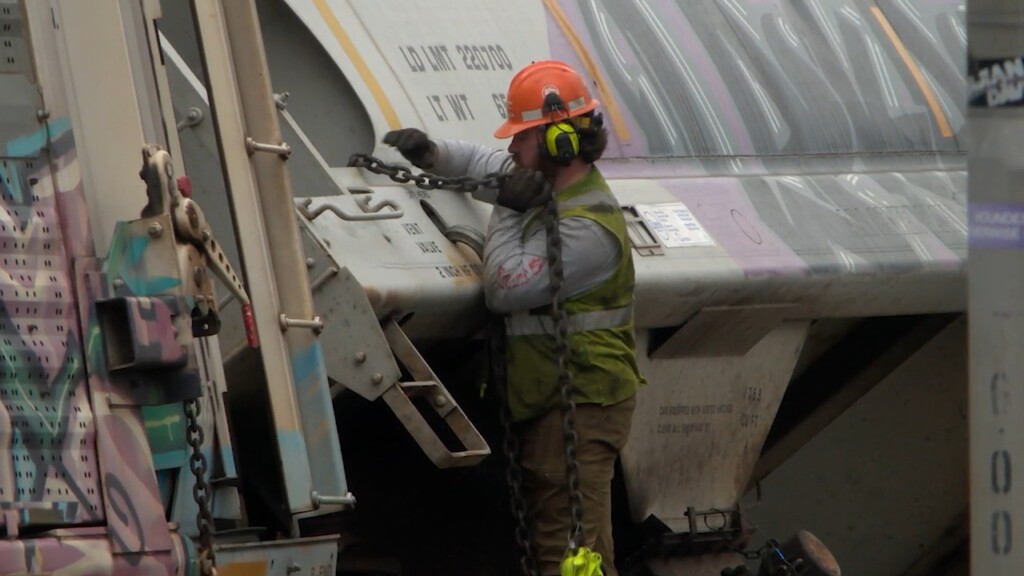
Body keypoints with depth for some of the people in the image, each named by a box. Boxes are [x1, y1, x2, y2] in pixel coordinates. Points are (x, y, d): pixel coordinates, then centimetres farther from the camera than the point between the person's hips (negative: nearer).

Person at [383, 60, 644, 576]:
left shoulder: (587, 227, -21)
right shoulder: (544, 184, 8)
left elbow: (505, 289, -23)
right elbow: (480, 164, 26)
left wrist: (507, 213, -12)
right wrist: (430, 152, 6)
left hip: (581, 402, -10)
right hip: (544, 396, 10)